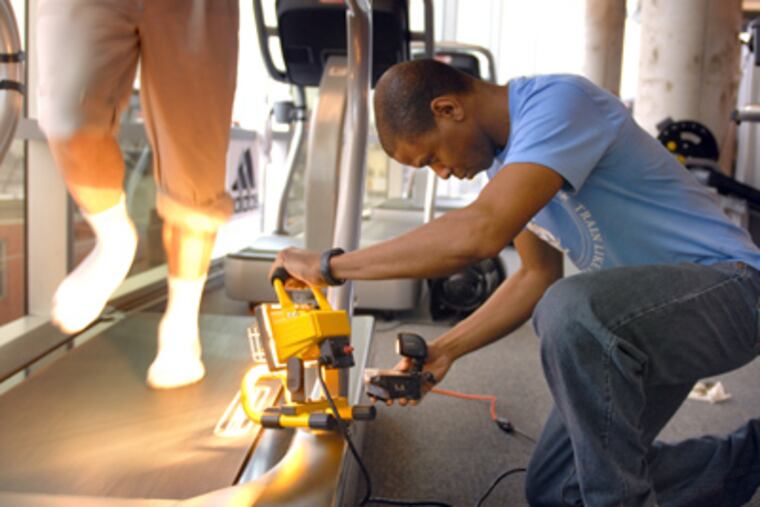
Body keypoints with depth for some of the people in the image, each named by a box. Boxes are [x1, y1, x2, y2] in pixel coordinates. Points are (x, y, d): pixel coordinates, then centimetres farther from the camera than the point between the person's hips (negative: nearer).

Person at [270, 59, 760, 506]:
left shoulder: (559, 102, -23)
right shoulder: (509, 154, 5)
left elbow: (479, 233, -36)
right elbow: (538, 276, 11)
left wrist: (330, 265, -27)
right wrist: (443, 351, 4)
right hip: (644, 311, 9)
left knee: (569, 311, -39)